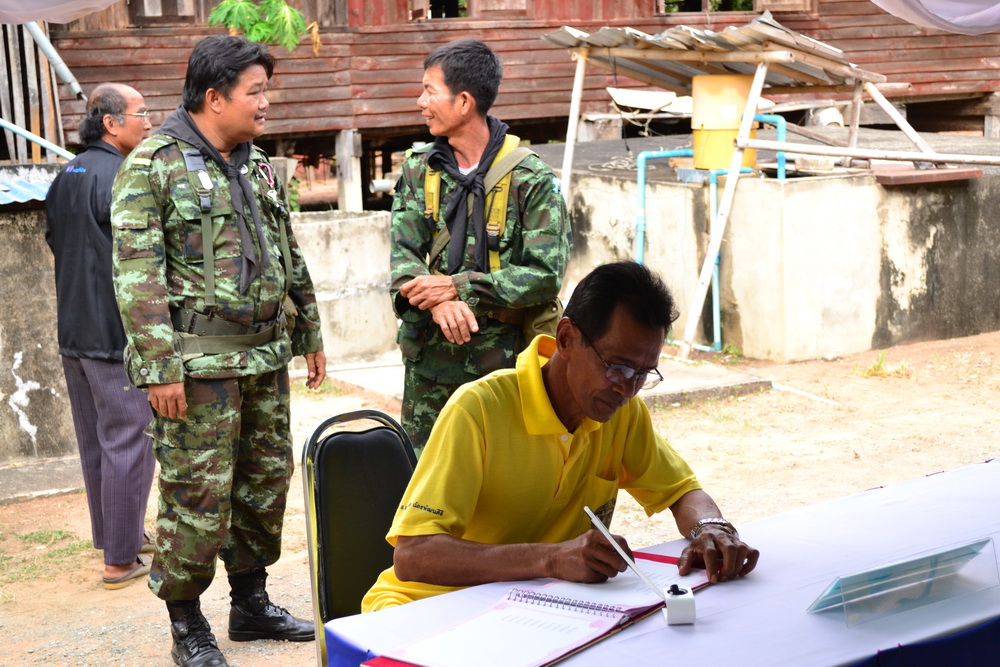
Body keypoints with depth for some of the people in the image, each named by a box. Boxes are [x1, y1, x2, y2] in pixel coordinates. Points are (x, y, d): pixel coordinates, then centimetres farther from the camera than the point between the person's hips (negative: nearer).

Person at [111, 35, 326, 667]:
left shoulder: (258, 166, 15)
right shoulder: (153, 166, -9)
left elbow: (291, 259, 21)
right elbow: (138, 273, -14)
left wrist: (310, 335, 19)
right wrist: (159, 366, -19)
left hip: (266, 358, 7)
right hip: (199, 362, -7)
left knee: (267, 480, 13)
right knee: (198, 494, -3)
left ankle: (252, 603, 29)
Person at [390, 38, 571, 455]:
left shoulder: (532, 181, -7)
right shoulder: (418, 171, 7)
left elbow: (546, 275, -14)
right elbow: (402, 256, -2)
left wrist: (458, 288, -20)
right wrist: (438, 302, -24)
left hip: (502, 361, -3)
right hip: (429, 362, 4)